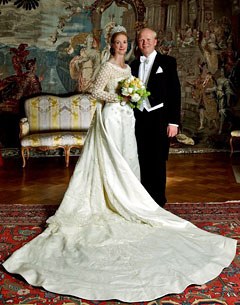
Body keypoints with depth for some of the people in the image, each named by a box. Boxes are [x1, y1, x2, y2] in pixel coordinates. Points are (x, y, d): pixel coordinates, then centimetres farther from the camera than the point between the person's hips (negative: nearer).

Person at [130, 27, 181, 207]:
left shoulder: (167, 62, 0)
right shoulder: (134, 65, 13)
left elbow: (175, 92, -5)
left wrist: (173, 121, -10)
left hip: (159, 118, -4)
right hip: (139, 119, 4)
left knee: (158, 162, 1)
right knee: (143, 161, 8)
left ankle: (158, 201, 14)